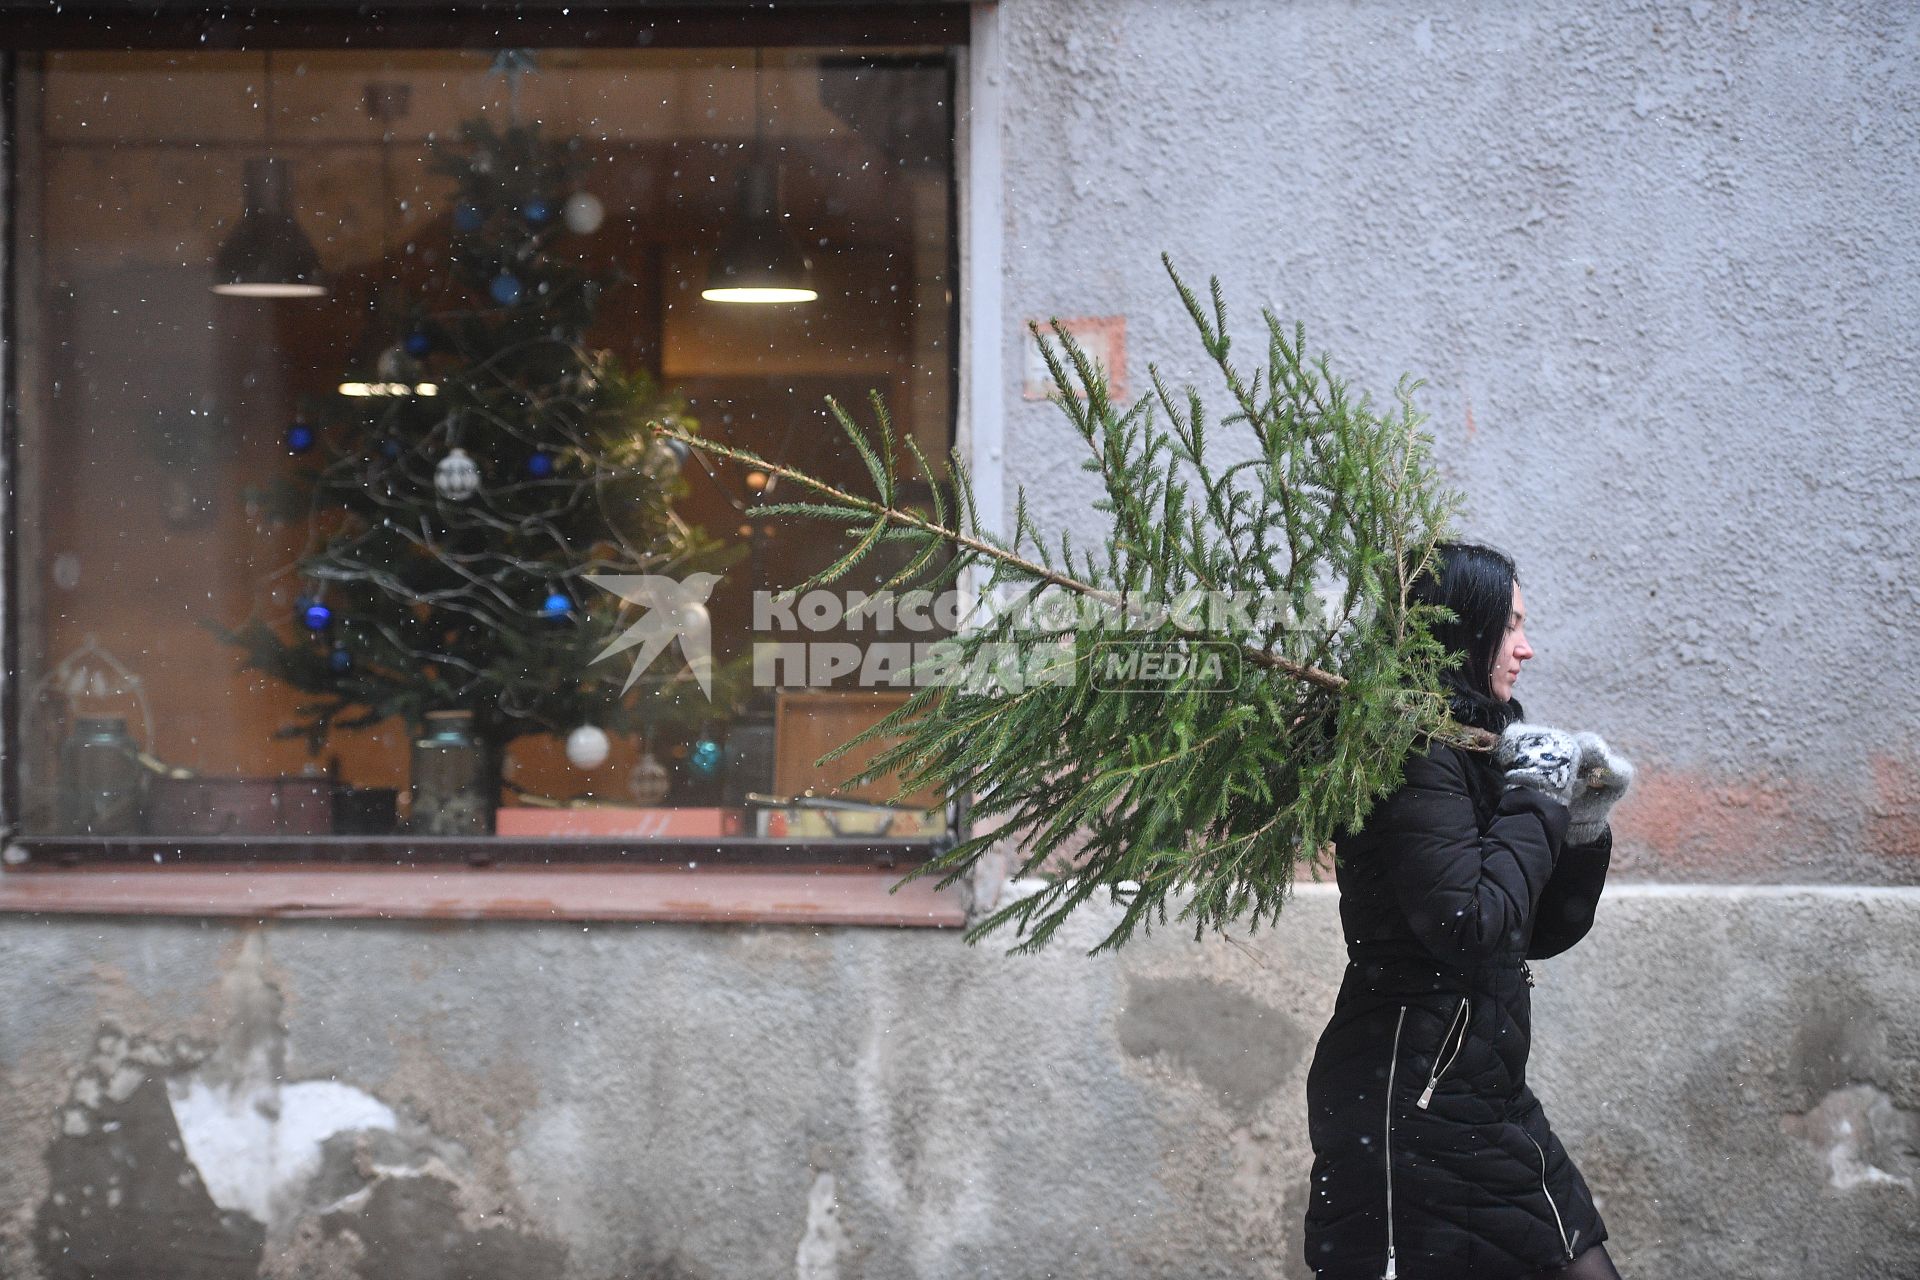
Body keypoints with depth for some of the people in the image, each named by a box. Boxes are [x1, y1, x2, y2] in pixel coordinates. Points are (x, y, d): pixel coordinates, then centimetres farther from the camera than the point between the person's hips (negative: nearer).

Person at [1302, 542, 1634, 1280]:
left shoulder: (1472, 751, 15)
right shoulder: (1420, 758, -14)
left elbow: (1541, 935, 19)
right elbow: (1470, 925, -22)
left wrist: (1582, 823, 5)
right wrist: (1536, 804, -11)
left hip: (1482, 1100, 10)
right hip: (1410, 1102, -10)